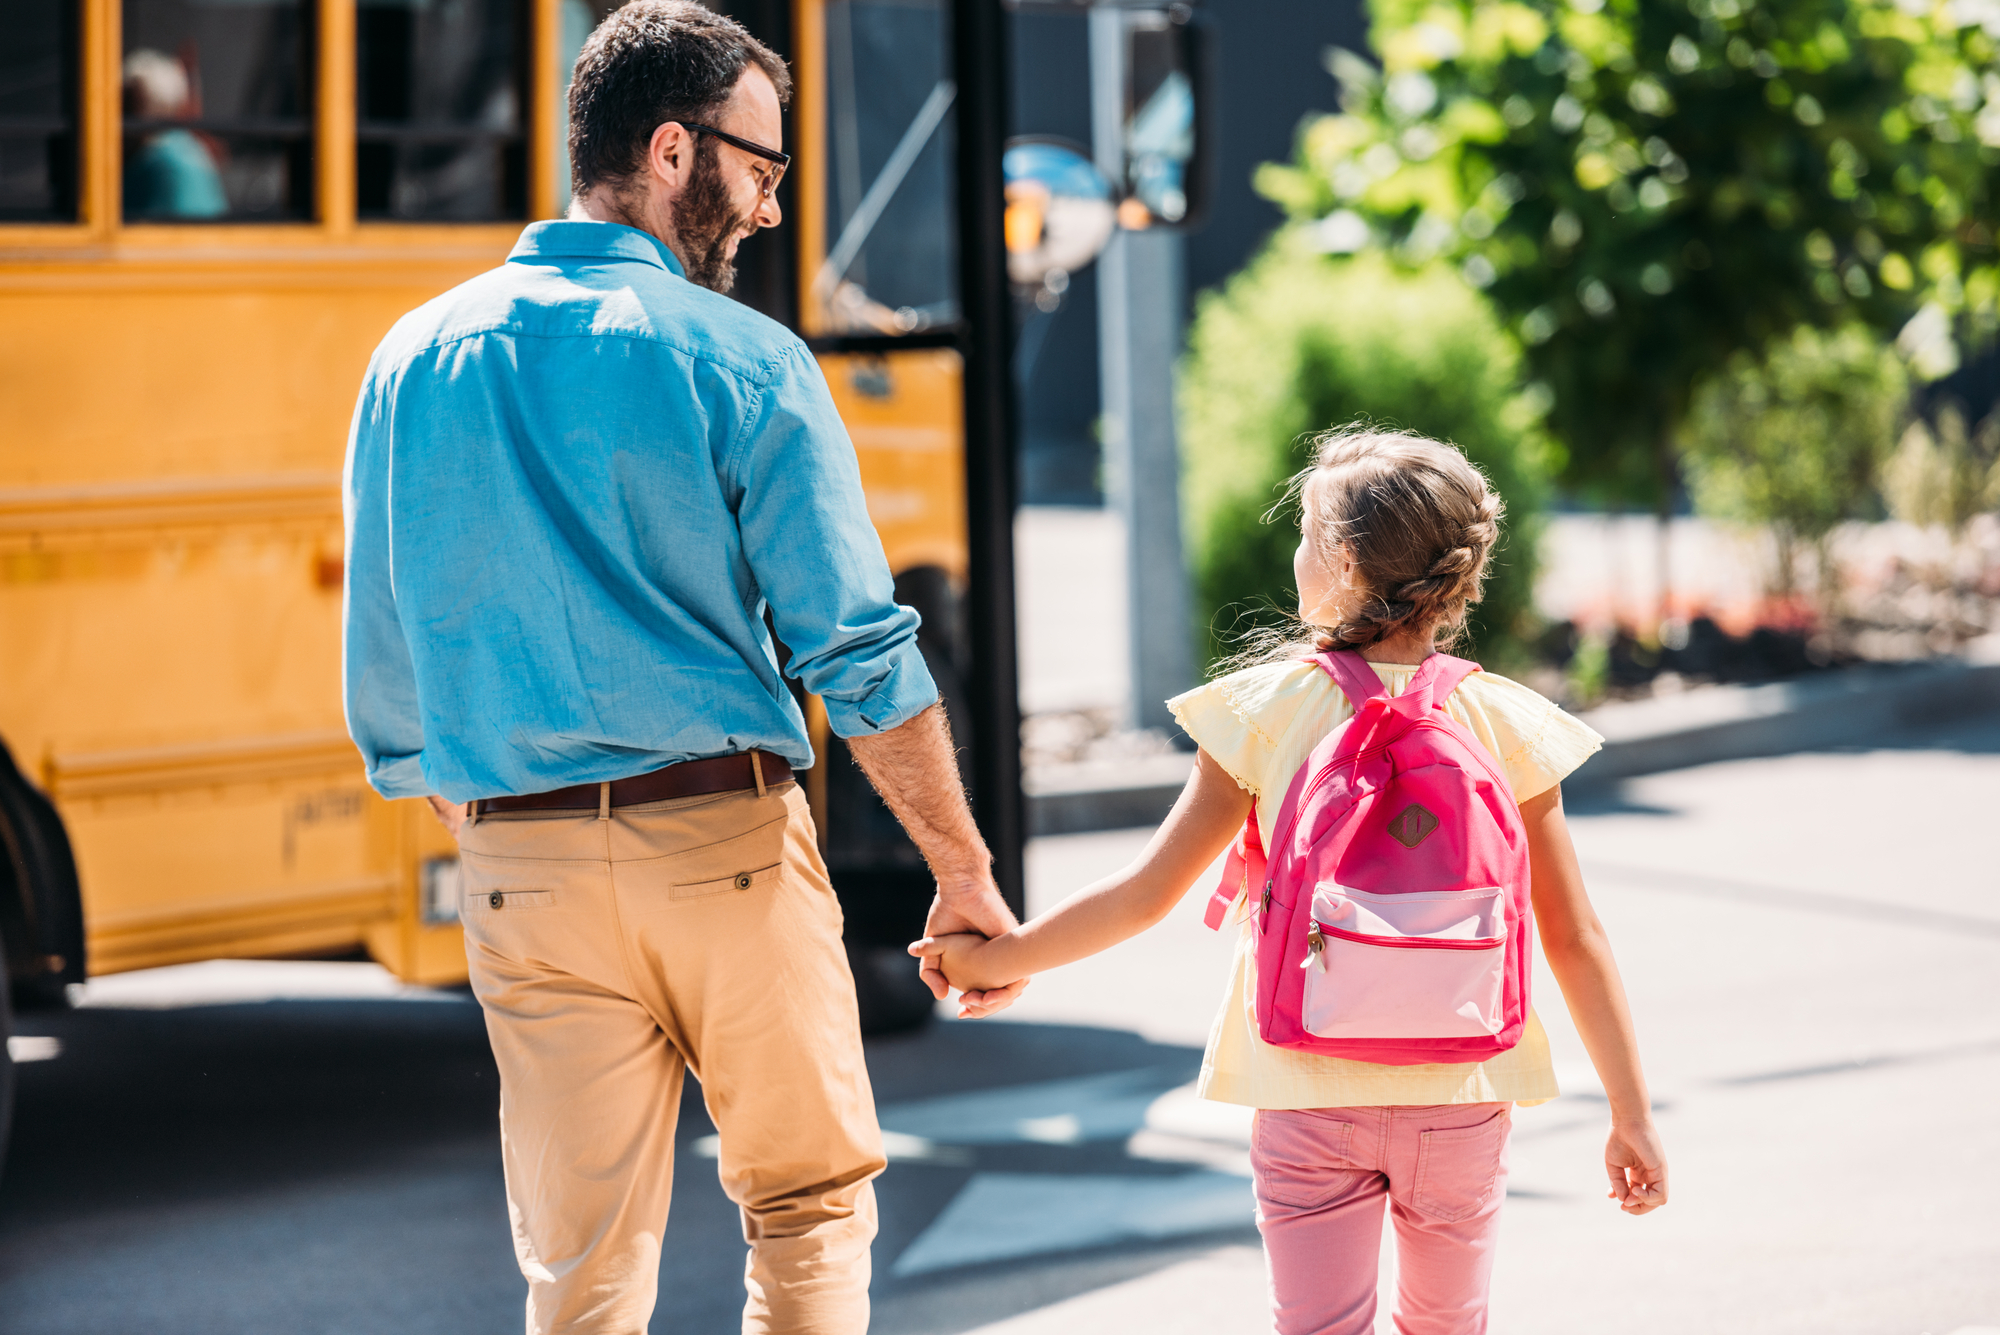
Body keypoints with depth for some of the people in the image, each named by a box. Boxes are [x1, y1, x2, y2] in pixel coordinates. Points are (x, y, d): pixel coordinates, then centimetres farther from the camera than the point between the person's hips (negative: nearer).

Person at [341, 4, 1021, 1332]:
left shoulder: (414, 364, 7)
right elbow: (862, 656, -7)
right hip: (725, 841, -3)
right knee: (811, 1205, 13)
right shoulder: (740, 362, -5)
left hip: (525, 872, 3)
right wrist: (966, 872, 0)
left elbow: (385, 682, 10)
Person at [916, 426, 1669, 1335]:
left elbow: (1147, 894, -5)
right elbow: (1575, 939, -2)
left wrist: (998, 959, 9)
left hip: (1309, 1098, -1)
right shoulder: (1504, 725, -3)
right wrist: (1630, 1113, 5)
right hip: (1460, 1096, 2)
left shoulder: (1267, 712, -8)